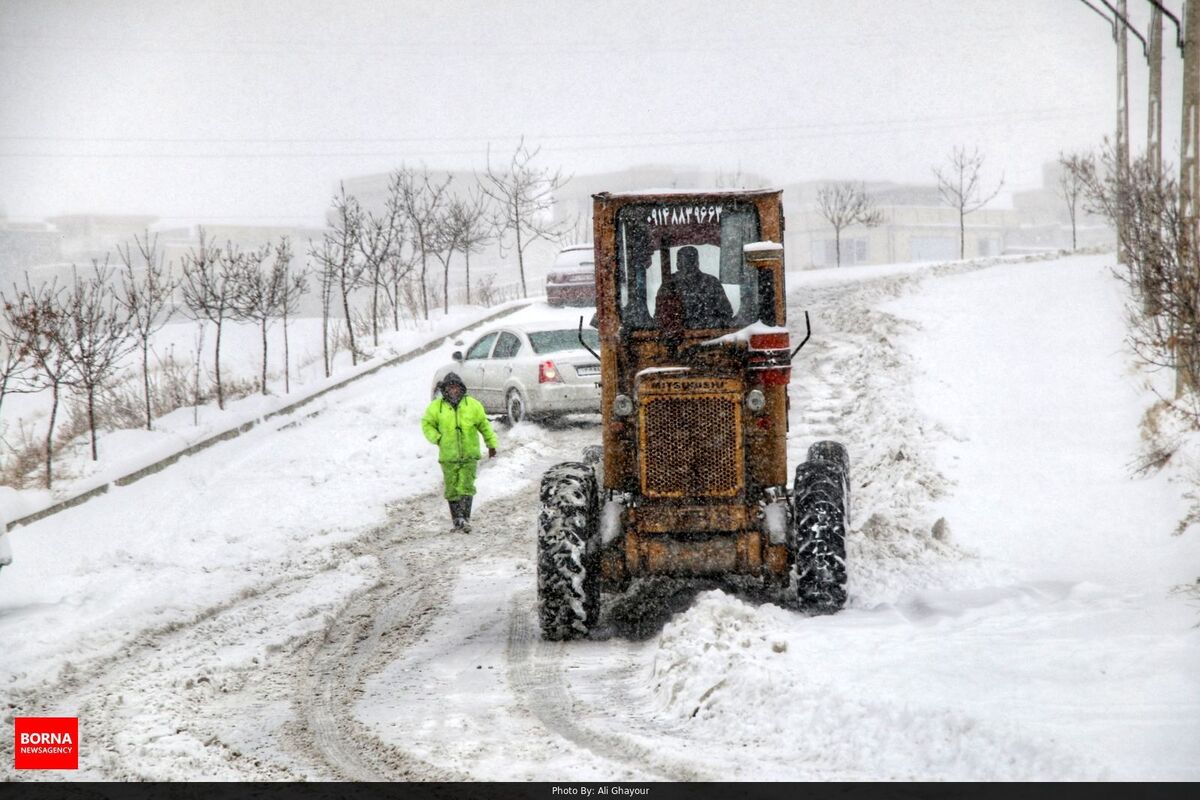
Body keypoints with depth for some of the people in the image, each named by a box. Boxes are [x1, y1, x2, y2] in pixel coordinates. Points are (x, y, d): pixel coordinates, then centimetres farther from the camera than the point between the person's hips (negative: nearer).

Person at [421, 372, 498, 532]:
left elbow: (484, 425, 13)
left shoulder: (472, 405, 3)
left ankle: (465, 518, -10)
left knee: (466, 487, -10)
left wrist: (491, 443, 17)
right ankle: (457, 519, 16)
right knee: (452, 489, 4)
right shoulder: (436, 407, 1)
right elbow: (427, 424, 11)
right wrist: (437, 438, -4)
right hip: (448, 456, 1)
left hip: (469, 454, -1)